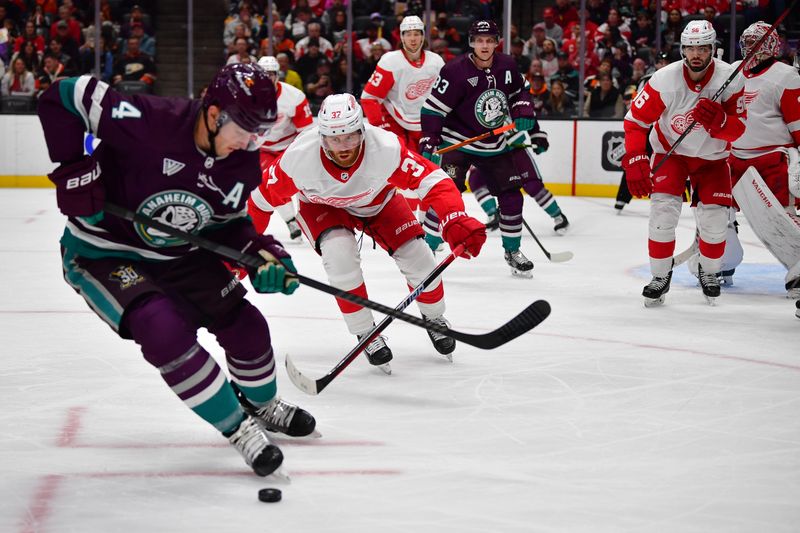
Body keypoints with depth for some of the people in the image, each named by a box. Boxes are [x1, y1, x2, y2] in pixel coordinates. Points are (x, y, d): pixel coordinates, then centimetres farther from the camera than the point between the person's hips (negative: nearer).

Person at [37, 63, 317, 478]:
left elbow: (229, 224, 4)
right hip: (101, 254, -6)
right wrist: (74, 169, -28)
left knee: (243, 323, 3)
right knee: (165, 330, -27)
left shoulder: (244, 164, -11)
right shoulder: (150, 121, -32)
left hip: (179, 255, 6)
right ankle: (238, 429, -10)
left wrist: (262, 254, -16)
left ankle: (262, 405, 36)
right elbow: (63, 98, -27)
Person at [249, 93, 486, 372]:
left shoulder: (386, 148, -39)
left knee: (415, 255, -11)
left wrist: (456, 222, -56)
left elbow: (434, 181, -40)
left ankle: (434, 318, 22)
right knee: (339, 253, -28)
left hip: (377, 201, 1)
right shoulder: (299, 158, -36)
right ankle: (366, 334, -8)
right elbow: (266, 197, -20)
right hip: (322, 206, -1)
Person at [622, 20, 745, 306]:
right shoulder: (665, 79, -25)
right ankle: (660, 277, 3)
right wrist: (635, 162, -29)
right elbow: (635, 120, -19)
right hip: (670, 150, -1)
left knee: (714, 219, -5)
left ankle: (709, 273, 23)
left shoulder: (730, 78, -23)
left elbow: (738, 129, -20)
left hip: (712, 156, 1)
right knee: (663, 212, -16)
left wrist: (718, 120, -42)